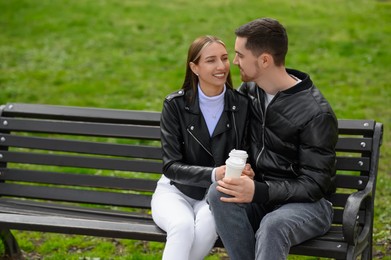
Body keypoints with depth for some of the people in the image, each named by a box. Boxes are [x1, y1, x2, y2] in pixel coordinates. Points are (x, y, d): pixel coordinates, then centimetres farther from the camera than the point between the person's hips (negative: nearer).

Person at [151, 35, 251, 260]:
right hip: (176, 191, -1)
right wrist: (214, 174, -29)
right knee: (183, 225, -35)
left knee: (209, 222, -35)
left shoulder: (242, 106, -6)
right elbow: (172, 166, -12)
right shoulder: (175, 105, -10)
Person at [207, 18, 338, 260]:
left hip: (307, 203, -5)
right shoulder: (248, 91, 4)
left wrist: (259, 192, -31)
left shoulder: (316, 113, -17)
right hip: (259, 194, 6)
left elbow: (314, 186, -16)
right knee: (218, 193, -27)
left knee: (272, 225, -39)